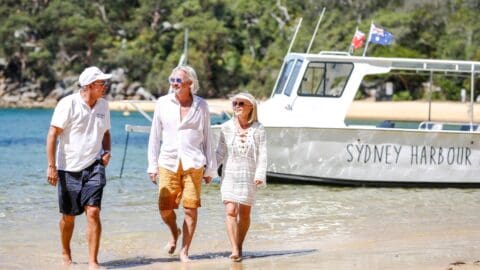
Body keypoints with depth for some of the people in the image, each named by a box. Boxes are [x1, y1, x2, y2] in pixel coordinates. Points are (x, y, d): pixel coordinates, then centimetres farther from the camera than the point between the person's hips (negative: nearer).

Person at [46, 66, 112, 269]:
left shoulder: (103, 105, 7)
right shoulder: (68, 104, -10)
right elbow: (52, 134, -11)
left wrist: (107, 151, 3)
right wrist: (51, 165, -15)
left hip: (93, 166, 3)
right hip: (69, 167, -3)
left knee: (93, 212, -12)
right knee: (68, 216, 9)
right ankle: (66, 253, 35)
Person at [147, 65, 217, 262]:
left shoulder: (201, 105, 4)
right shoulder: (163, 103, 6)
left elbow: (207, 138, 9)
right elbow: (155, 136, 10)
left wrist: (210, 168, 8)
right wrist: (152, 165, 6)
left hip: (193, 164, -1)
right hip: (168, 162, 1)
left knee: (190, 209, -4)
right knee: (165, 208, -4)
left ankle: (184, 251, 9)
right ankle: (174, 233, 28)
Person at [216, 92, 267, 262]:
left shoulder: (258, 129, -1)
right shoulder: (227, 127, 1)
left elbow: (262, 155, -3)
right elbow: (220, 153, 4)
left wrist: (260, 176, -14)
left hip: (249, 176, 0)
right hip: (230, 175, 0)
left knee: (245, 213, 7)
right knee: (231, 211, -13)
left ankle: (240, 246, 24)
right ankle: (235, 250, -18)